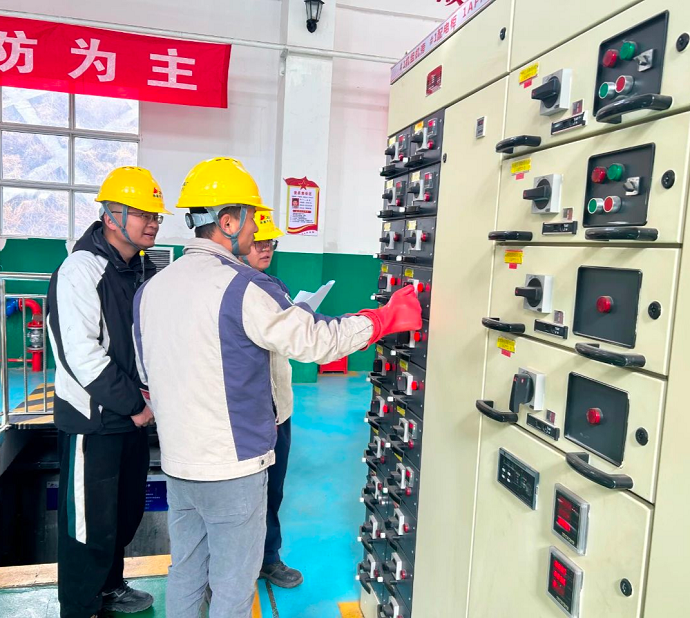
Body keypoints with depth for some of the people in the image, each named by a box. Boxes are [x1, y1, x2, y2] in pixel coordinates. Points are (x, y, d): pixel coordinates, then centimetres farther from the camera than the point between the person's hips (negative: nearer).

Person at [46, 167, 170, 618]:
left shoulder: (145, 271, 9)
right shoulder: (81, 270, -16)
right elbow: (81, 353, -23)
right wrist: (135, 403, -17)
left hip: (134, 416, 8)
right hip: (92, 420, -8)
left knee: (126, 510, 20)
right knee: (89, 522, 4)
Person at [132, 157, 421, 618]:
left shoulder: (151, 289, 3)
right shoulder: (243, 287, -20)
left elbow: (148, 372, 13)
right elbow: (314, 340, -16)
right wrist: (389, 319, -4)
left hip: (177, 462, 7)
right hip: (232, 466, -7)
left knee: (185, 574, 22)